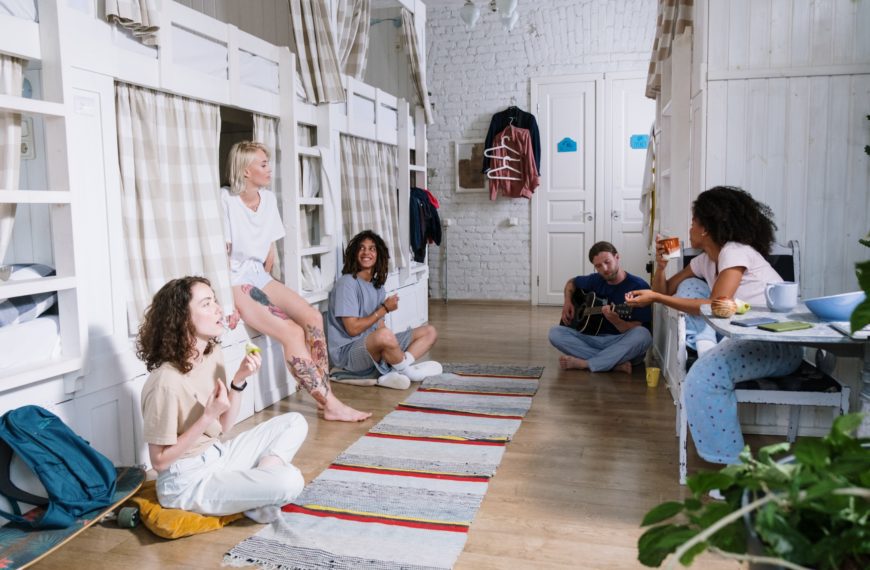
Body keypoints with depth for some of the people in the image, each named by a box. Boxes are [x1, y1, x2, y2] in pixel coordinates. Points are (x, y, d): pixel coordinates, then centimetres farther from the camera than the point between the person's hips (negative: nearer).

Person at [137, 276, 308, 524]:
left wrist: (239, 380, -9)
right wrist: (207, 416, -25)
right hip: (187, 481, -9)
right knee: (289, 481, -26)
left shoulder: (213, 353, 0)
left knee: (294, 423, 6)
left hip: (217, 456, 9)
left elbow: (223, 426, 5)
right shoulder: (166, 382, -26)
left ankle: (257, 488, -6)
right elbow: (159, 460, -17)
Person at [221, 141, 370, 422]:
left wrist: (265, 281, 11)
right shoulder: (226, 200, -12)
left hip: (260, 278, 7)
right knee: (291, 333, -22)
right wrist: (230, 302, -20)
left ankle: (326, 398, -14)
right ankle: (330, 403, -15)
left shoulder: (268, 199, 8)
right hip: (235, 283, -6)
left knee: (312, 317, -14)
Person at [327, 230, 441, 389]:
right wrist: (385, 308, -10)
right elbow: (353, 329, -17)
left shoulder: (377, 284, 14)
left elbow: (380, 325, 12)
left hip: (376, 349, 9)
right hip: (348, 352, -9)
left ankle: (393, 374, -22)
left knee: (430, 332, 3)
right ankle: (407, 371, -10)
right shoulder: (347, 283, -12)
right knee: (385, 335, -42)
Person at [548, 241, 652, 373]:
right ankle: (616, 364, -24)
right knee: (555, 333, -17)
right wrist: (568, 302, 9)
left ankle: (582, 363, -29)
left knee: (643, 335, -37)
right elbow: (572, 282, 28)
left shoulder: (639, 286, -10)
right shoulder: (595, 280, 6)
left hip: (622, 347, -4)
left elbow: (636, 331, -14)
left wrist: (614, 320, -33)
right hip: (593, 339, 4)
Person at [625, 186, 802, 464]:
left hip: (780, 345, -9)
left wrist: (655, 298, -21)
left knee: (704, 374, -32)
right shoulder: (704, 261, 12)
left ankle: (733, 461, -17)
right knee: (689, 286, 5)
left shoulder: (736, 251, -12)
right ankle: (708, 352, -10)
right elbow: (667, 290, 18)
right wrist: (661, 267, -4)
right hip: (743, 335, 9)